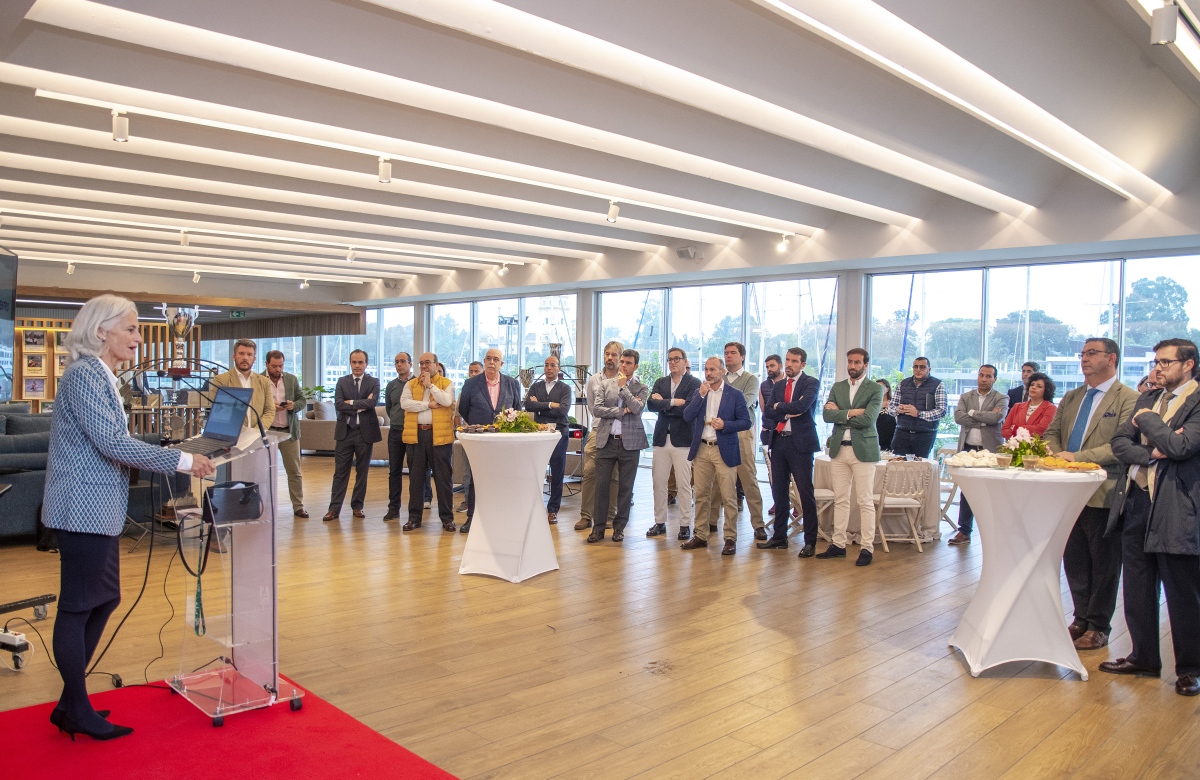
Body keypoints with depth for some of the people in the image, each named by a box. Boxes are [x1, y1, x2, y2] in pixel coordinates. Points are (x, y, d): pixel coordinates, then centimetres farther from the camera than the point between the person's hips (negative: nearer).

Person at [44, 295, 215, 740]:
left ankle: (70, 703, 27)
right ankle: (79, 713, 15)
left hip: (99, 509, 10)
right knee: (77, 607, 2)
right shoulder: (83, 375, -16)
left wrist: (172, 461, 11)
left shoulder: (102, 377, 14)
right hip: (83, 508, -10)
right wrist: (181, 461, -21)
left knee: (102, 601, 15)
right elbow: (112, 442, -24)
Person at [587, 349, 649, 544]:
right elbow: (597, 409, -2)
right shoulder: (605, 385, 10)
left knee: (625, 487, 4)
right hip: (606, 440, 1)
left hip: (630, 442, -1)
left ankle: (619, 527, 15)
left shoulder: (641, 388, 6)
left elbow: (637, 408, -12)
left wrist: (623, 387, -7)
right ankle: (598, 527, 8)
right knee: (601, 485, 0)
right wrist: (622, 411, -9)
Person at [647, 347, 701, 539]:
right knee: (658, 483, 7)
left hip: (682, 440, -4)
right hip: (662, 439, 5)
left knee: (684, 485, -1)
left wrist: (663, 403, -8)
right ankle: (660, 522, 17)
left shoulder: (694, 383, -1)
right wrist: (674, 402, -13)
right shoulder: (660, 382, 13)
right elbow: (651, 404, -3)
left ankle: (685, 525, 8)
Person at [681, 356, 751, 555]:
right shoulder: (699, 393, 10)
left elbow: (746, 422, -3)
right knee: (701, 495, 9)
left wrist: (725, 425, -18)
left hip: (724, 451, -4)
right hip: (701, 450, 4)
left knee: (728, 497, -2)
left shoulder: (735, 394, -1)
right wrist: (700, 395, -10)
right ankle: (700, 536, 18)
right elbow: (687, 416, -1)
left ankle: (730, 539, 6)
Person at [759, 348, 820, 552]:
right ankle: (779, 537, 20)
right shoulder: (778, 386, 15)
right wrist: (788, 412, -11)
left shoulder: (811, 383, -3)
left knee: (806, 492, -2)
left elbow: (801, 406, -20)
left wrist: (779, 407, -5)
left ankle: (810, 541, 6)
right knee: (779, 491, 11)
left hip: (800, 442, -6)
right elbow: (766, 413, 3)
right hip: (778, 441, 6)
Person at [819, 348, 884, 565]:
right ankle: (838, 544, 16)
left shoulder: (875, 389, -1)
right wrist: (852, 413, -13)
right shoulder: (837, 387, 11)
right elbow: (827, 415, -2)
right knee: (840, 500, 9)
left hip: (863, 449, -4)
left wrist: (840, 413, -6)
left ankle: (867, 548, 5)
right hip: (839, 449, 4)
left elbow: (867, 419, -15)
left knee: (865, 502, -1)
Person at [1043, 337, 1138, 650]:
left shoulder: (1129, 399, -8)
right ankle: (1081, 619, 27)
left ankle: (1098, 627, 17)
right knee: (1074, 559, 14)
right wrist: (1055, 455, -5)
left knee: (1104, 563, 6)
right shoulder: (1071, 398, 15)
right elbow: (1052, 434, 17)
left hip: (1103, 494, -6)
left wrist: (1077, 457, -22)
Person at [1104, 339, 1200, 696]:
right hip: (1136, 502, 7)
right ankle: (1144, 657, 27)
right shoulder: (1148, 399, 14)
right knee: (1137, 589, 14)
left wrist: (1147, 419, -8)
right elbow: (1119, 442, 7)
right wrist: (1151, 454, -12)